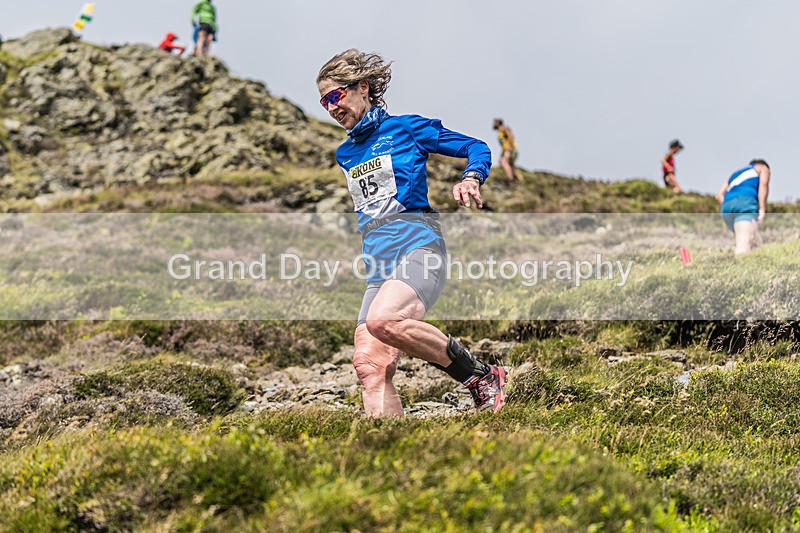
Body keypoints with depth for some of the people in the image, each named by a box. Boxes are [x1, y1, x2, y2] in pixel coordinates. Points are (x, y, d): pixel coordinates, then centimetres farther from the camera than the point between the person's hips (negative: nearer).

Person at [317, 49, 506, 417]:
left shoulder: (406, 128, 6)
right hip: (377, 266, 6)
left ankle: (481, 377, -18)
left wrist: (470, 179, -13)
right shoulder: (345, 155, 23)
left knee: (383, 321, -35)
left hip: (418, 247, -6)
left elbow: (477, 148, 6)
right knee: (369, 365, -13)